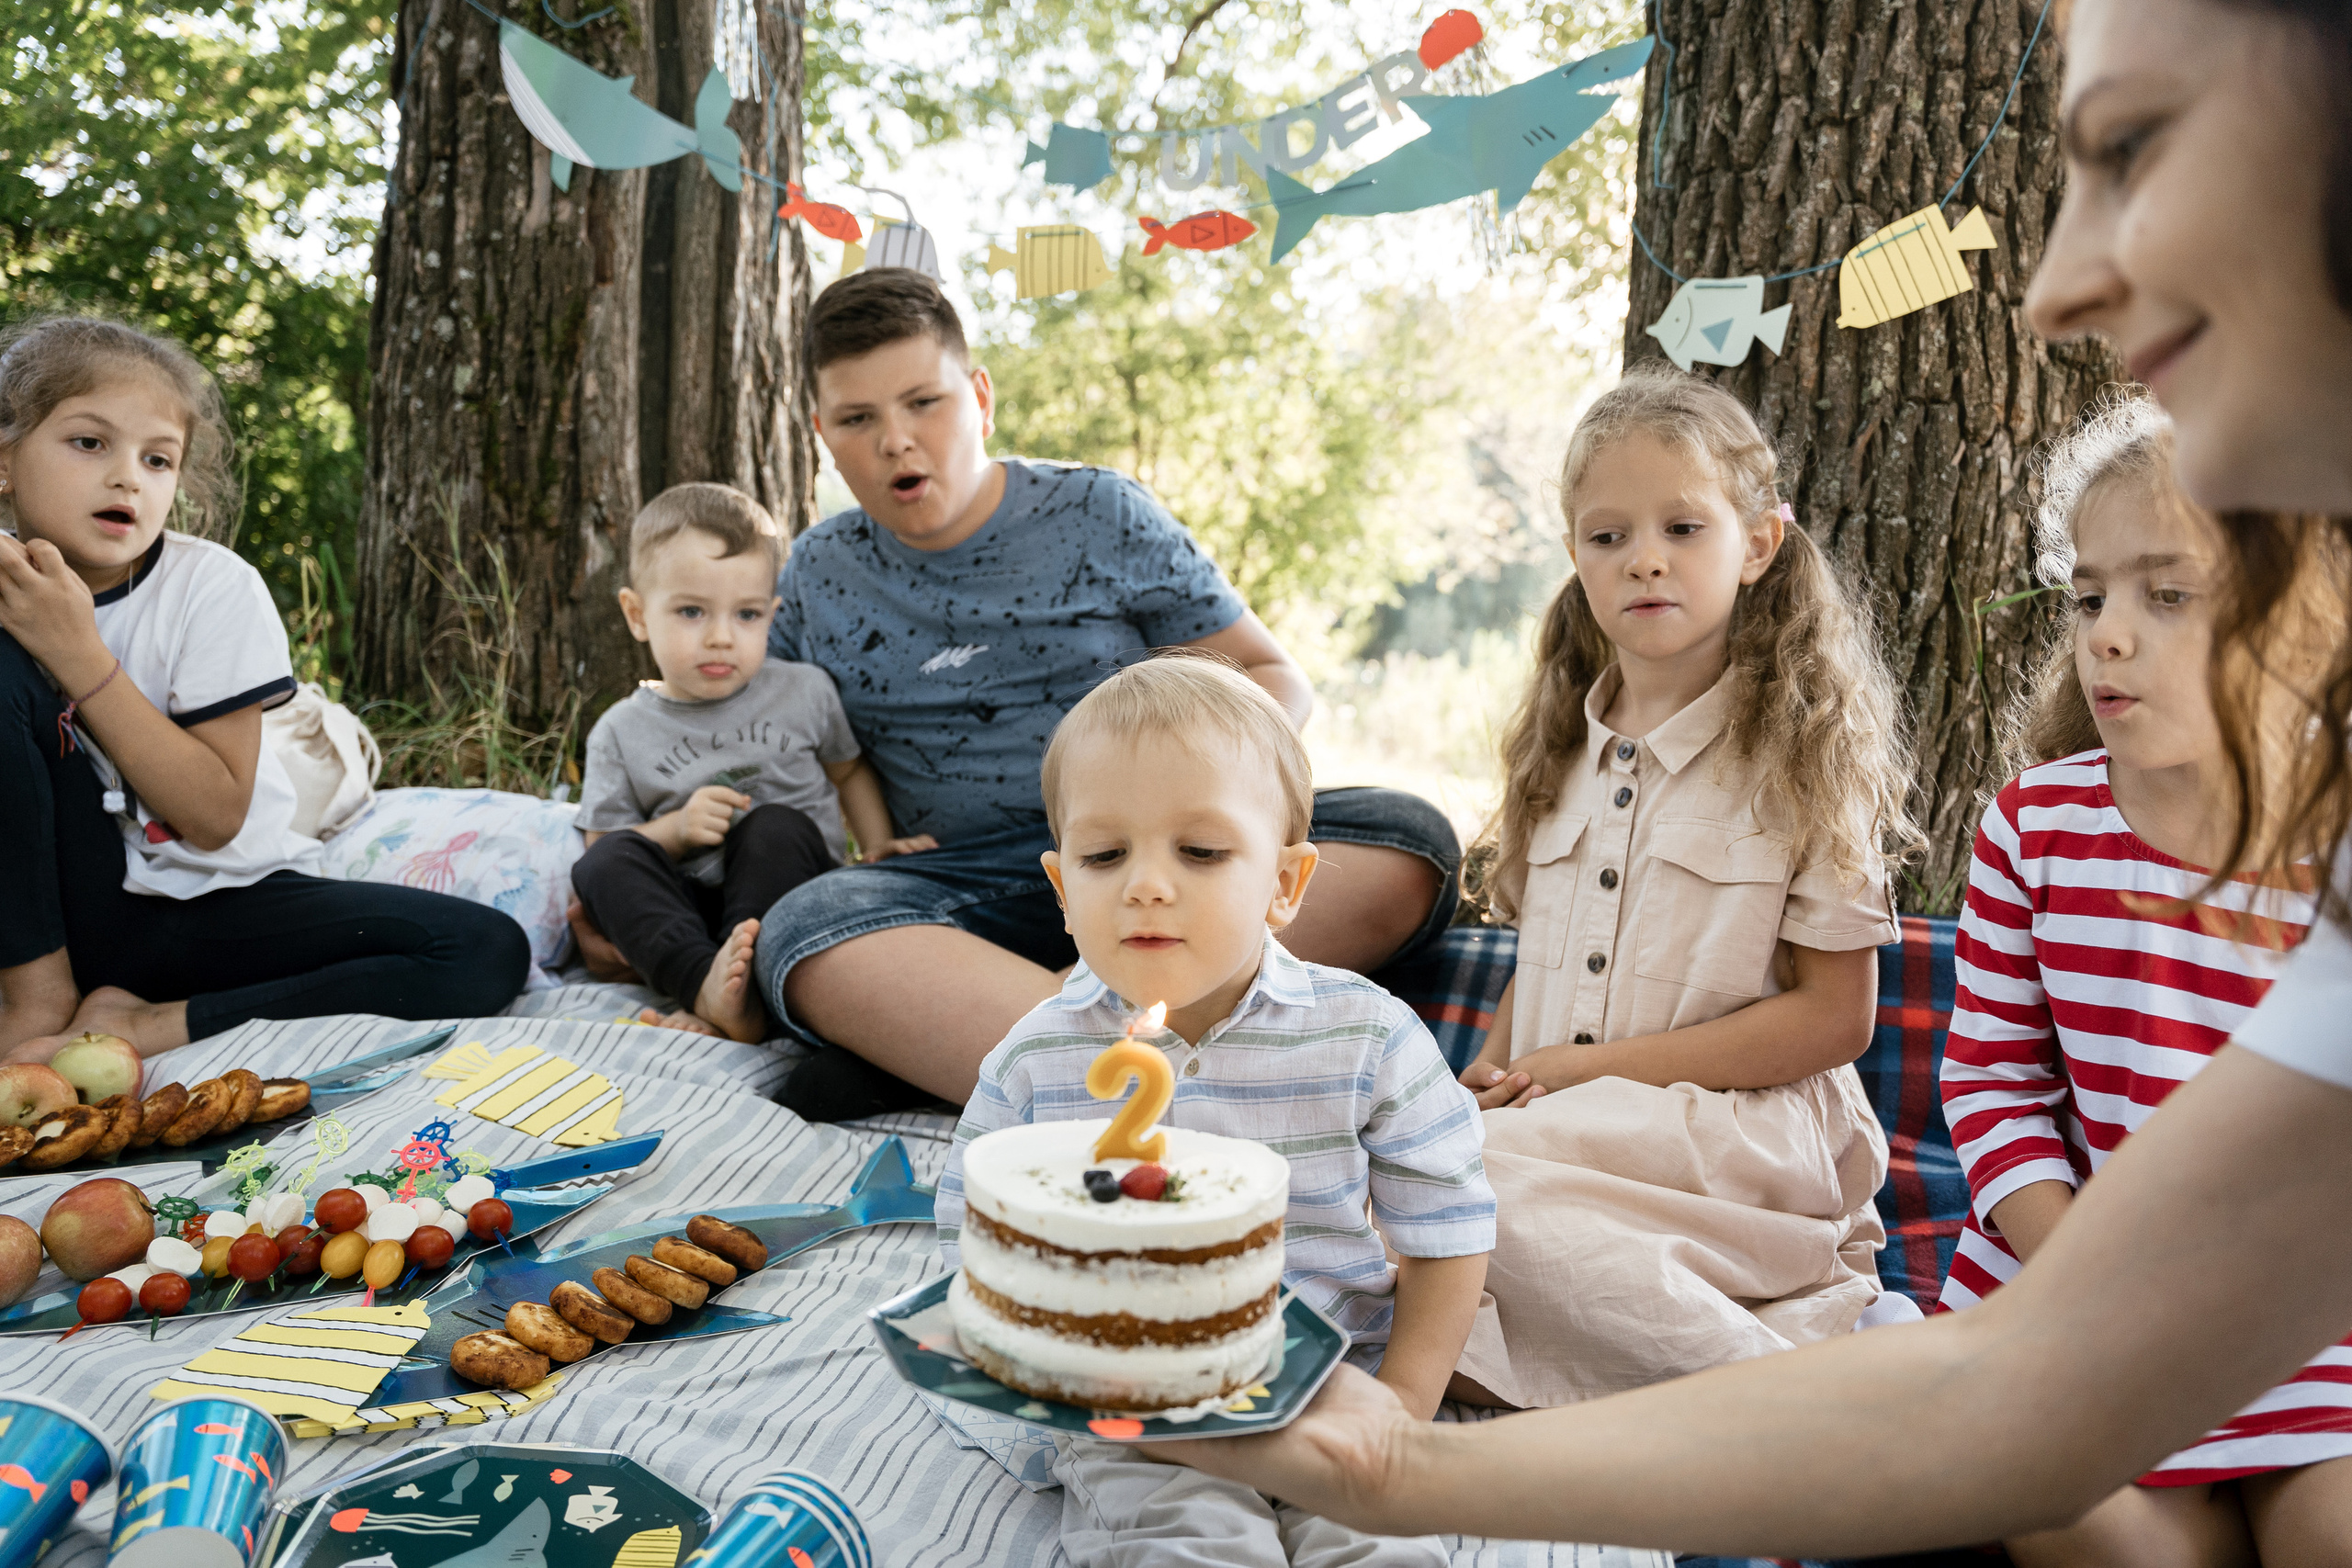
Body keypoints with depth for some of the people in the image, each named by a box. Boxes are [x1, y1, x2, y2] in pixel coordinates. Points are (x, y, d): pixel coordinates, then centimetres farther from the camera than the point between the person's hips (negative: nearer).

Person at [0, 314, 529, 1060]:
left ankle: (142, 1025, -18)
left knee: (490, 952, -22)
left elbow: (217, 815, -15)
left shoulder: (214, 587, -10)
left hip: (223, 900, 0)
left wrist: (82, 655, -21)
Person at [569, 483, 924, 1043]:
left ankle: (745, 989, -38)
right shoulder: (621, 733, 4)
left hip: (788, 897, 0)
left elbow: (849, 770, 22)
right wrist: (675, 831, -14)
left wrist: (877, 845, 7)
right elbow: (605, 848, 4)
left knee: (777, 827, -29)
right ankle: (709, 983, -45)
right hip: (685, 914, 1)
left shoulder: (805, 691, 5)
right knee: (604, 861, -25)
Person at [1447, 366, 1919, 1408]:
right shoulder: (1567, 748, 15)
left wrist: (1597, 1067, -12)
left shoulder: (1803, 748, -2)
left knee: (1475, 1176, -30)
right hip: (1557, 1128, 6)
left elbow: (1834, 1018, -7)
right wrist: (1490, 1072, -2)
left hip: (1742, 1127, -5)